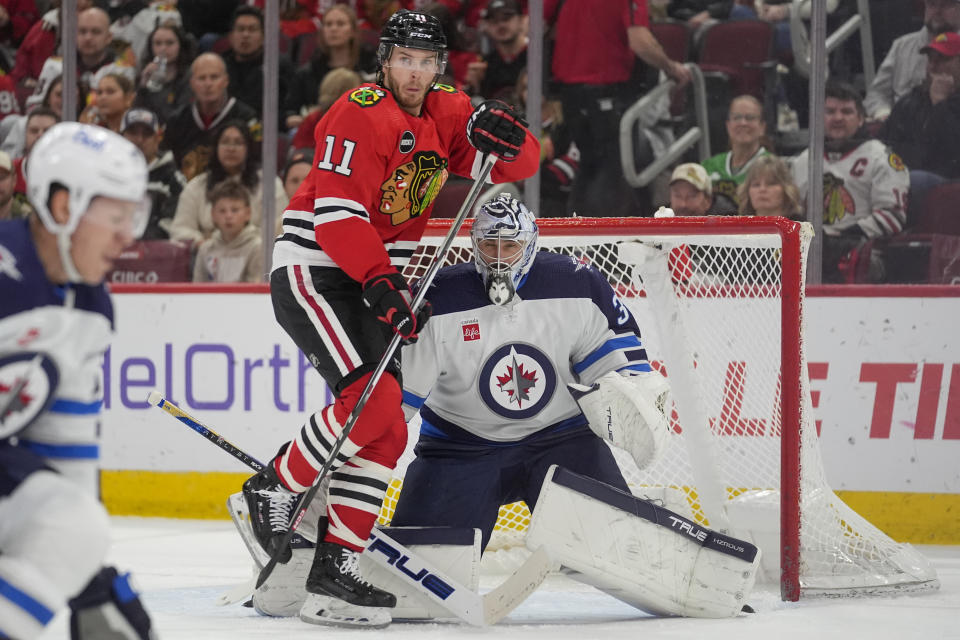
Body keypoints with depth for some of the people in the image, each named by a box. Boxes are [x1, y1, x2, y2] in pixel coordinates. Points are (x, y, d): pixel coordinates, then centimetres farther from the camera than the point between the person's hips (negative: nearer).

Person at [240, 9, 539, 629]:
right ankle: (273, 490, -5)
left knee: (386, 430, 1)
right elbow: (338, 212, -22)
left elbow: (521, 163, 3)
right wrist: (380, 283, -31)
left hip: (374, 278, 8)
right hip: (314, 268, -8)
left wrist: (501, 134, -19)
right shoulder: (361, 114, -16)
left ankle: (335, 567, 2)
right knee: (370, 398, -25)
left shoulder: (446, 113, 6)